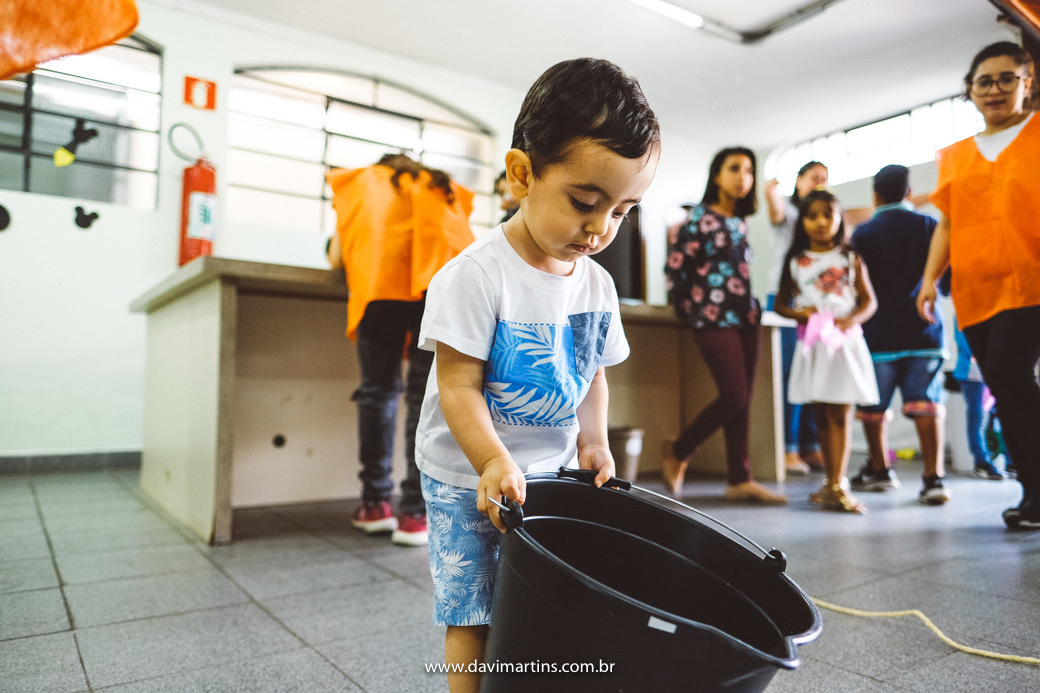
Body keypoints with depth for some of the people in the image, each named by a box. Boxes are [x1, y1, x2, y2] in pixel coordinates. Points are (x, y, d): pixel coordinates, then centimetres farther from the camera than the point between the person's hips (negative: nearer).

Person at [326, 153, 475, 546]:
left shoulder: (362, 182, 29)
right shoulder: (446, 189, 33)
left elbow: (336, 258, 28)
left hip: (381, 279, -1)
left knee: (378, 389, 9)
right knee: (428, 395, -1)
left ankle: (376, 505, 12)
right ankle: (414, 514, -1)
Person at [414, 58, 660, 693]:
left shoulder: (598, 285, 1)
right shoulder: (476, 274, -18)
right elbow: (458, 384, -18)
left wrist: (593, 442, -2)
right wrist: (493, 463, -30)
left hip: (553, 474, 5)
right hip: (468, 479, -5)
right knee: (472, 620, 1)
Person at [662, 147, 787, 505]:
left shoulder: (739, 221, 16)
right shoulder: (699, 218, -6)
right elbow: (675, 267, -9)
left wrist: (751, 305, 14)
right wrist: (690, 309, -3)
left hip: (745, 318, 7)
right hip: (714, 320, -7)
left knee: (742, 402, 5)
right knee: (733, 397, -11)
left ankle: (740, 479, 11)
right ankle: (677, 454, 9)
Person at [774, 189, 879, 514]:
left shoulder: (850, 259, 5)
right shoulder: (795, 262, 6)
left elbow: (869, 300, 4)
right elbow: (780, 304, 10)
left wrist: (851, 320, -15)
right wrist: (799, 313, -11)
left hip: (845, 341, -1)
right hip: (812, 344, 1)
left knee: (840, 414, -3)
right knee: (821, 415, 7)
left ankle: (837, 485, 0)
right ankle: (832, 481, 20)